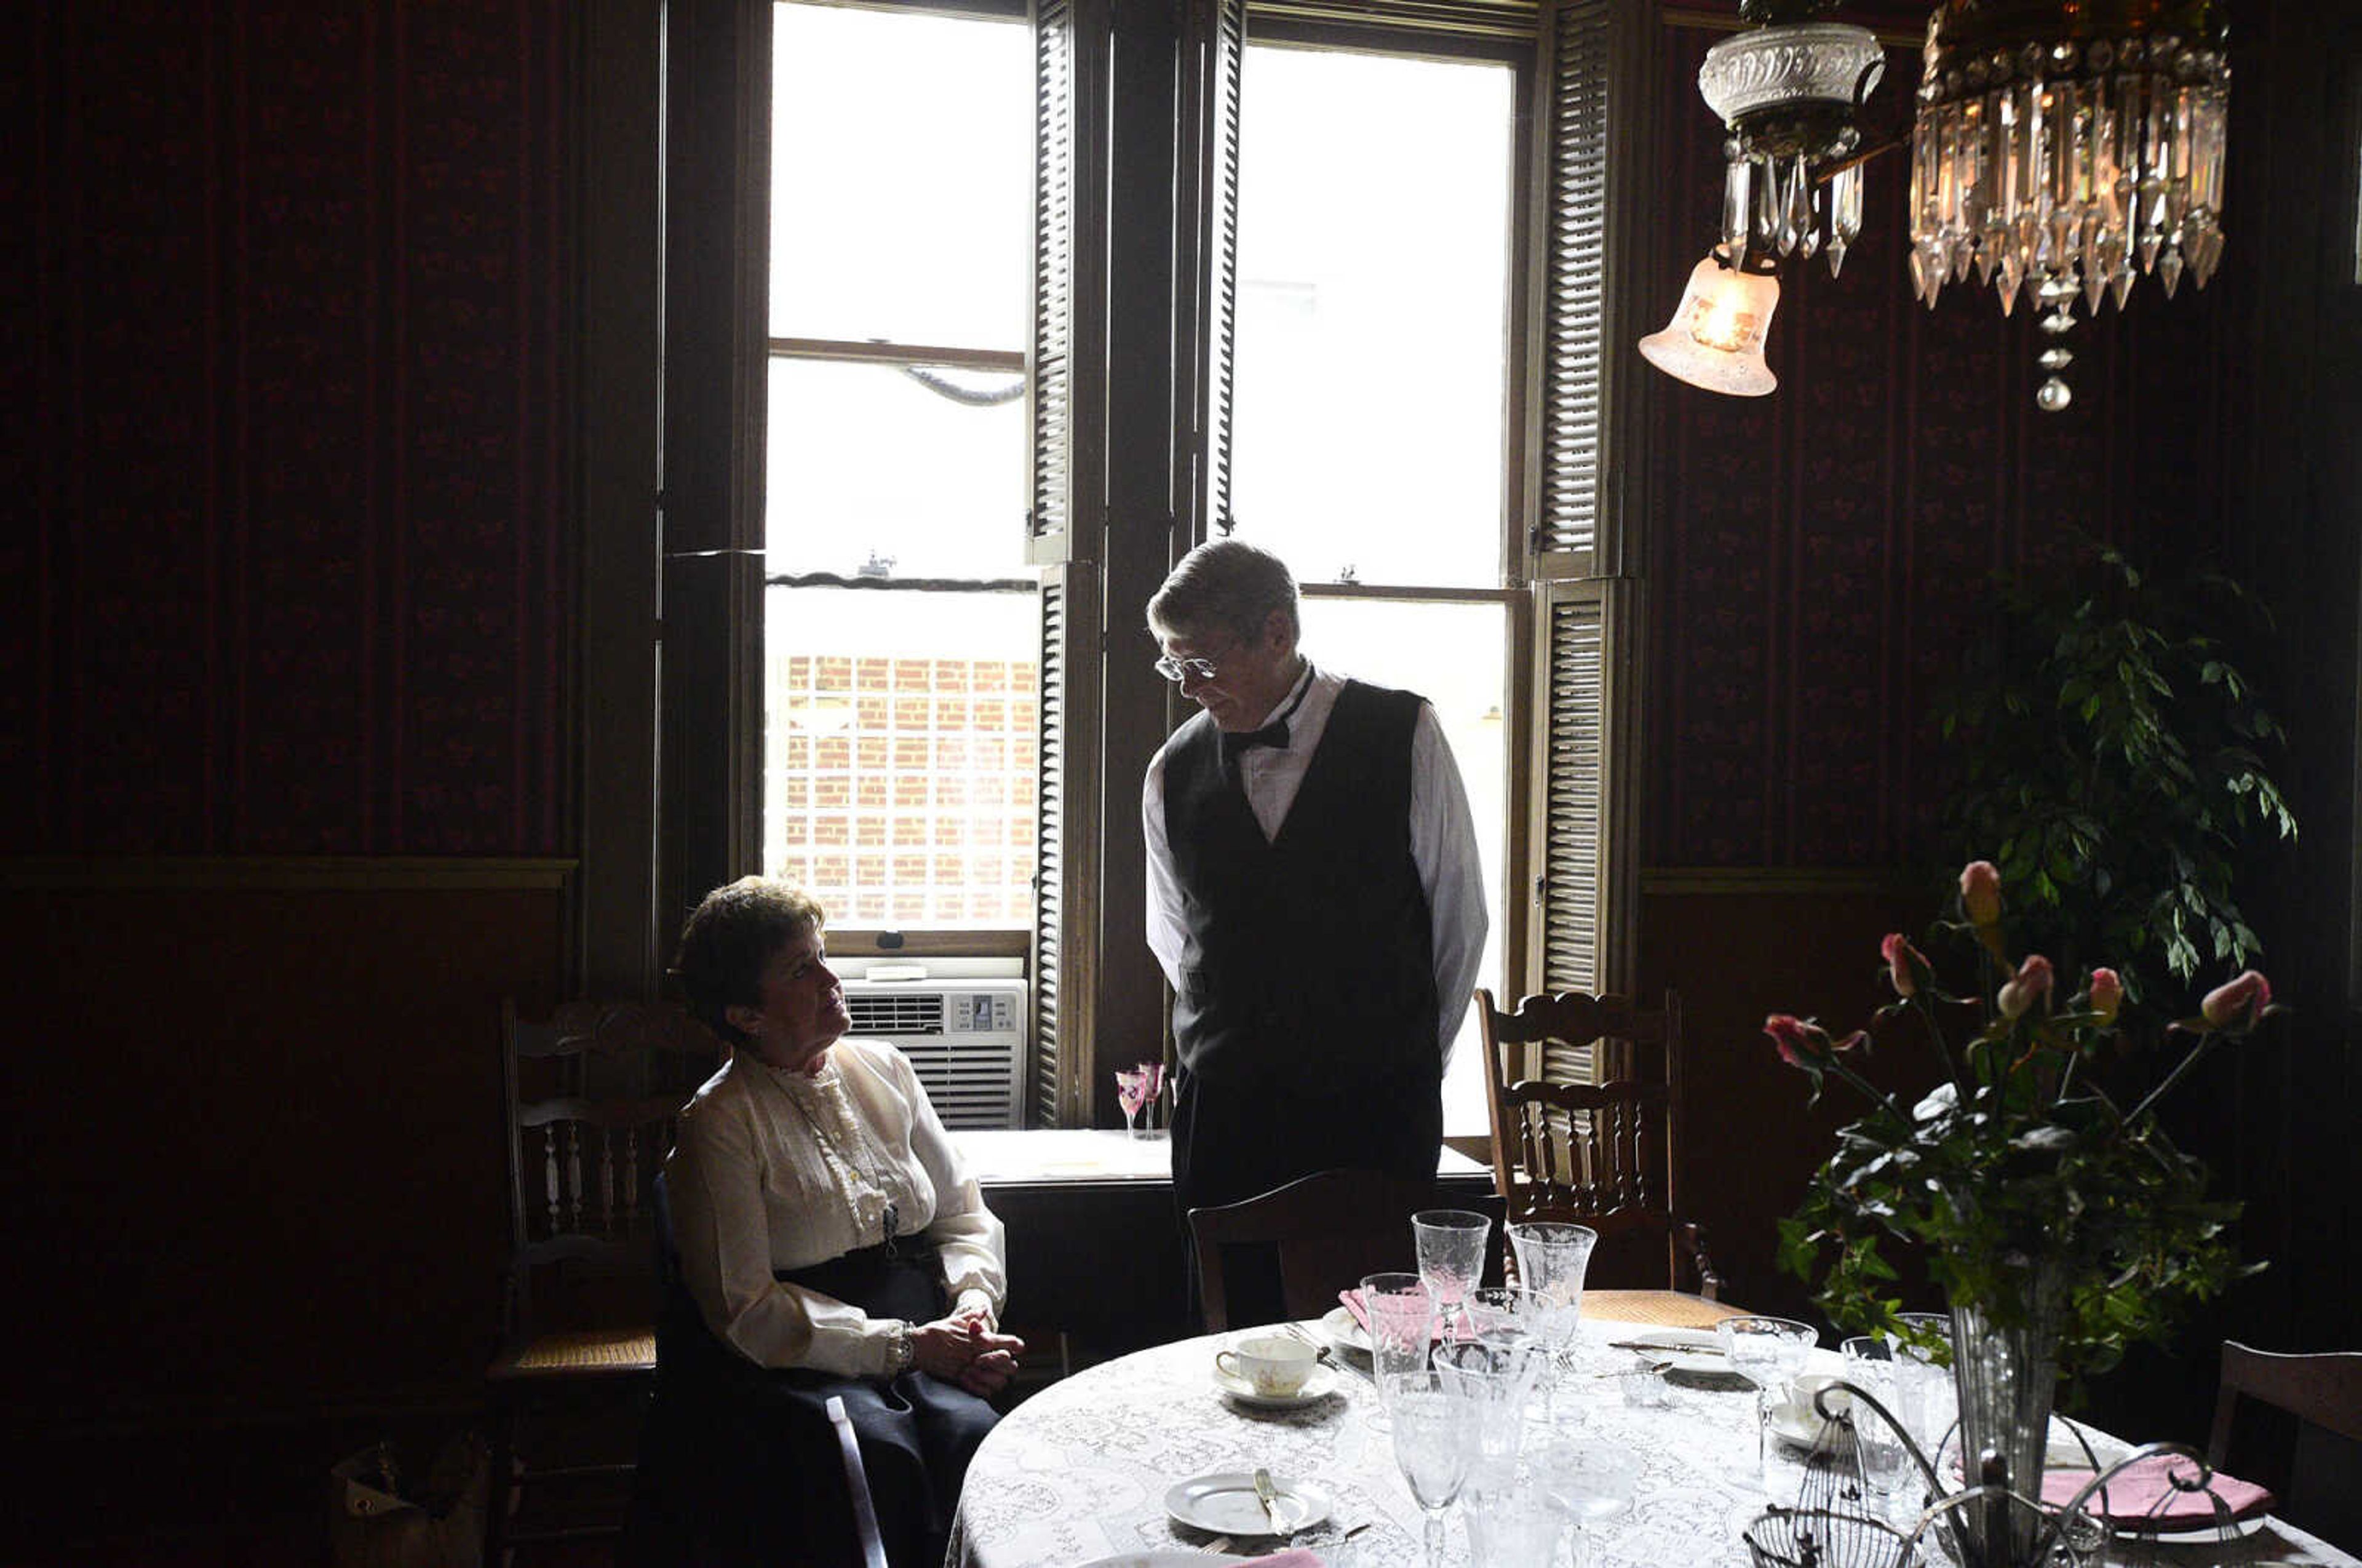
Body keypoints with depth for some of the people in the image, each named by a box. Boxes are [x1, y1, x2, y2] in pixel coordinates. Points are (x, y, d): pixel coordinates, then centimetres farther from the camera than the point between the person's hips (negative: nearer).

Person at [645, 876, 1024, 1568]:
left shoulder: (883, 1071, 12)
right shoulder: (717, 1125, -5)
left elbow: (964, 1213, 16)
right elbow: (746, 1310, -10)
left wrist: (975, 1300, -5)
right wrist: (908, 1346, -15)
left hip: (925, 1340, 4)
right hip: (787, 1367, -4)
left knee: (972, 1433, -26)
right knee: (880, 1454, -32)